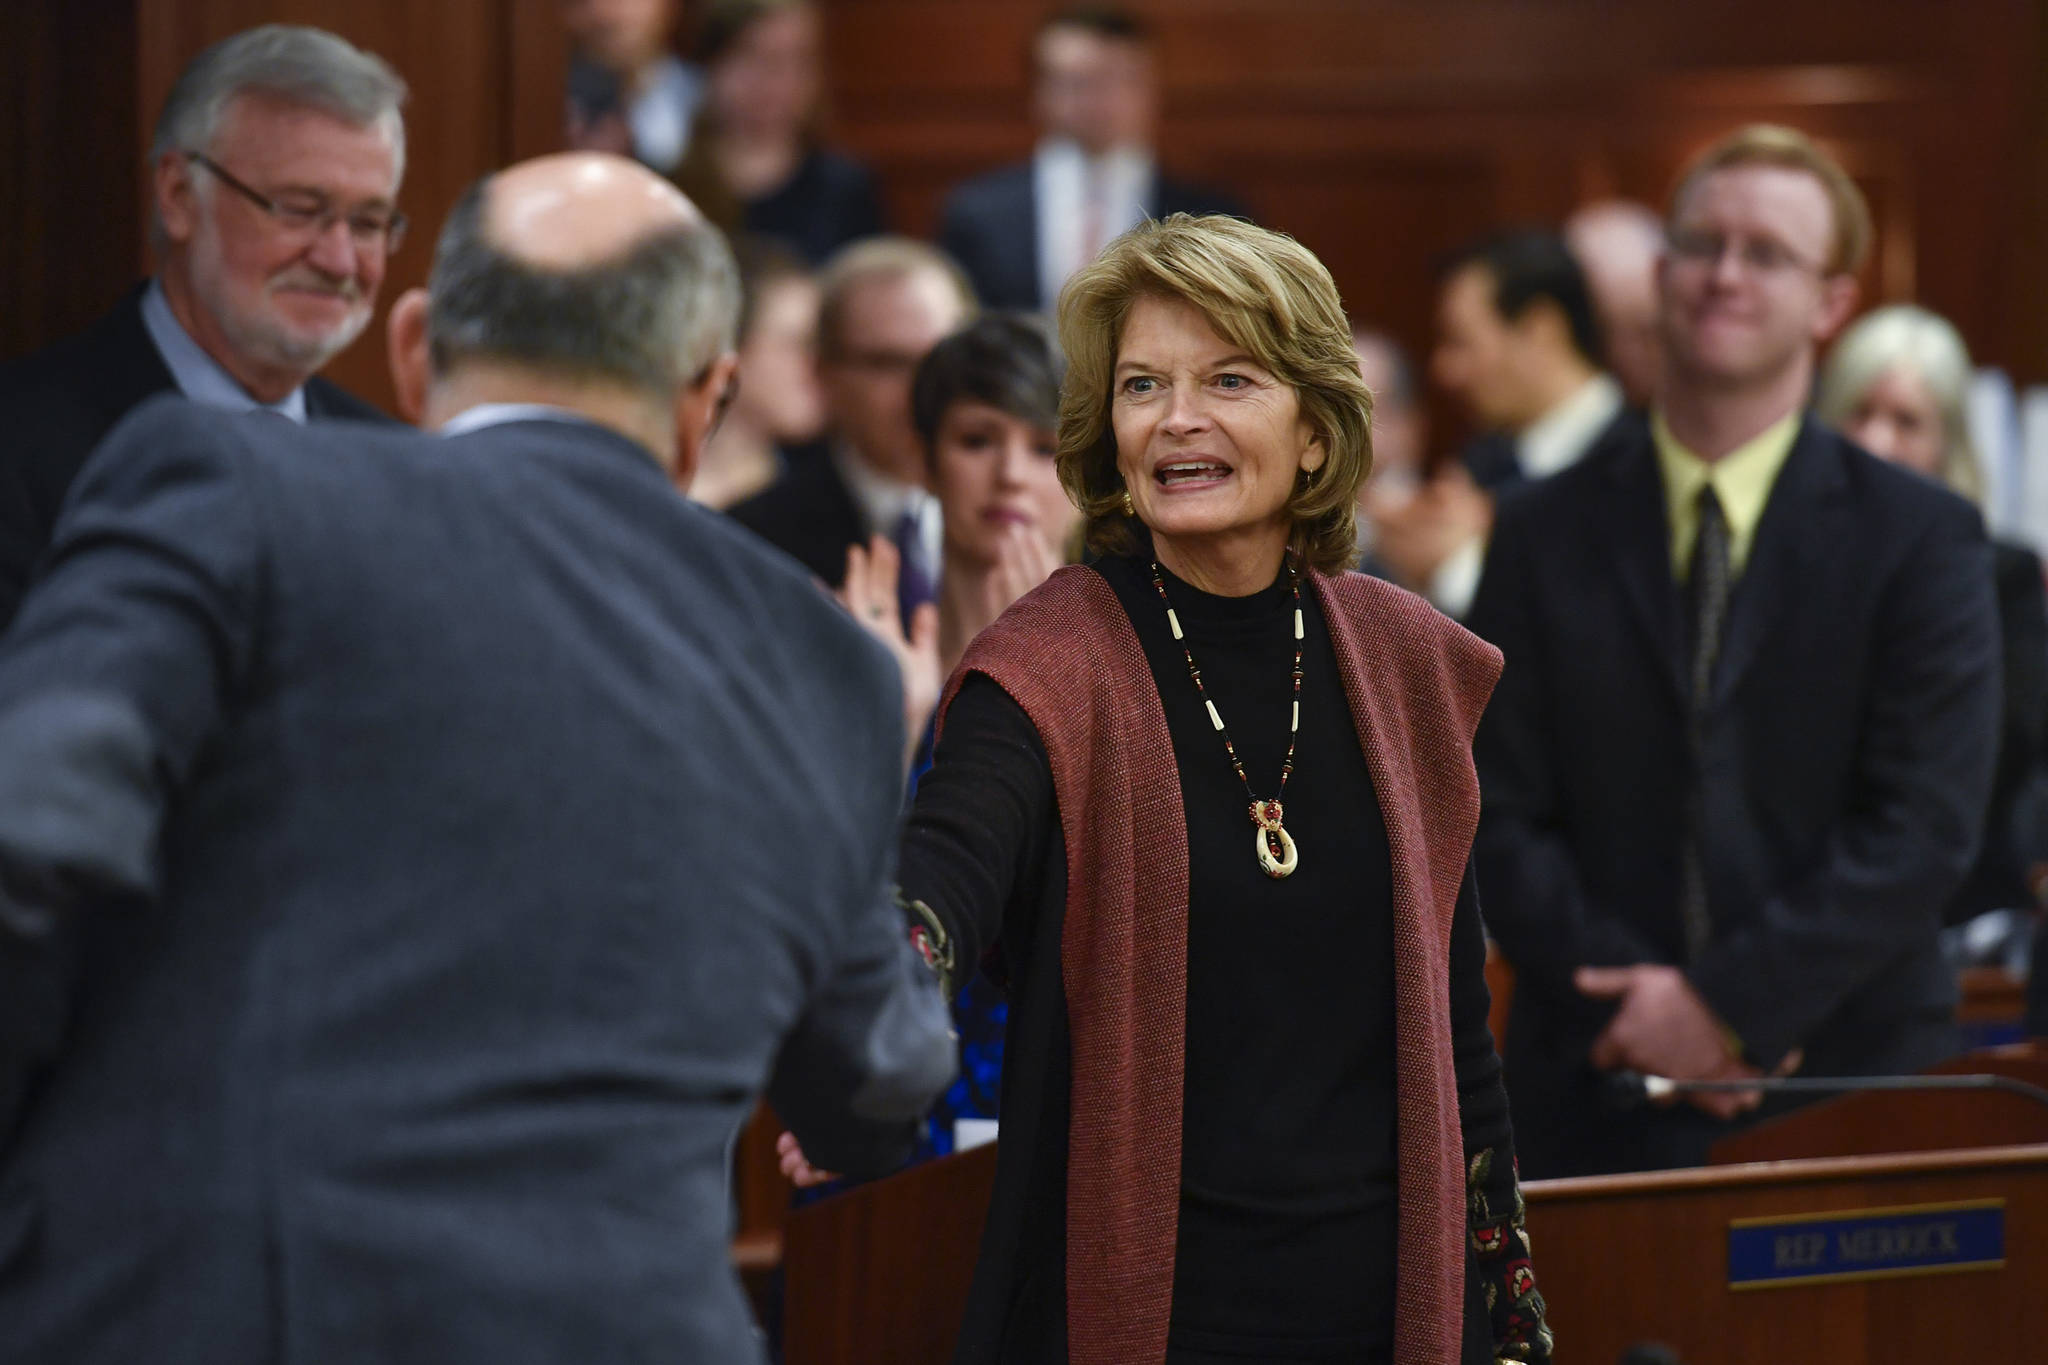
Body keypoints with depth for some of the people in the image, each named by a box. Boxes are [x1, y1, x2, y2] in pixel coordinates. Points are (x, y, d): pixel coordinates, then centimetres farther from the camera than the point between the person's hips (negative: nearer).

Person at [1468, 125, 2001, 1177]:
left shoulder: (1920, 540, 3)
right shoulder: (1546, 537, 9)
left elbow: (1925, 827, -5)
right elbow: (1496, 819, 4)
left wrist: (1730, 1001, -14)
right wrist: (1645, 1007, -11)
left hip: (1846, 1090, -1)